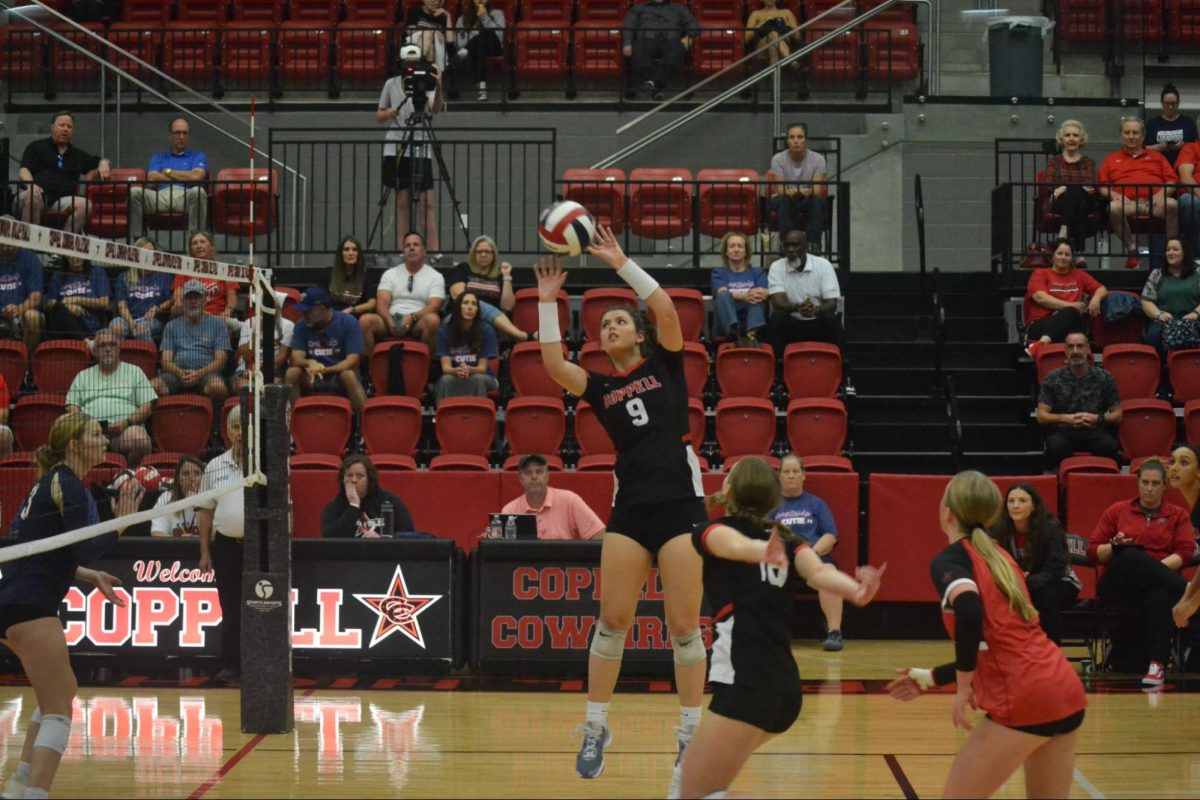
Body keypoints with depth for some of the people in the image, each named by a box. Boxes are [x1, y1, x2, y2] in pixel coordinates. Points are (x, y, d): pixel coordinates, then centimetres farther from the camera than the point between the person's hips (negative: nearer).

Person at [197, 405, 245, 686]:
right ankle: (230, 667, 6)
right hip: (226, 544, 2)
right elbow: (205, 512, 11)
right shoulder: (215, 467, 8)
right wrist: (205, 551, 6)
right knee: (230, 610, 3)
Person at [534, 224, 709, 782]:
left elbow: (667, 311, -8)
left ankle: (691, 732, 8)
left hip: (681, 502, -3)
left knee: (684, 626, -2)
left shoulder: (665, 364, 8)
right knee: (612, 618, 0)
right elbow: (553, 365, -4)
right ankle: (595, 727, 11)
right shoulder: (600, 386, 12)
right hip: (630, 509, 3)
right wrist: (547, 301, -4)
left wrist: (621, 263, -9)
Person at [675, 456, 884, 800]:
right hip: (786, 687, 7)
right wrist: (857, 591, -26)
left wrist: (761, 552, -44)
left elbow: (736, 545, -21)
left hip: (746, 684, -7)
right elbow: (818, 573, -4)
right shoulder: (786, 541, 17)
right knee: (692, 771, 25)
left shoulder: (710, 530, 4)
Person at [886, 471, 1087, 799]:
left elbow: (969, 610, -25)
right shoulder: (999, 557, 20)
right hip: (1067, 693, 7)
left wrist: (963, 688, -17)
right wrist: (931, 678, 34)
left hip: (1025, 701, -7)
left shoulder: (949, 559, -2)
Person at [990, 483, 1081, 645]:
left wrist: (1027, 582, -46)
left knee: (1045, 594, -35)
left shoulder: (1050, 528, -23)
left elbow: (1054, 572, -29)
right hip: (1020, 587, 3)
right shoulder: (999, 530, -13)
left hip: (1060, 585, -3)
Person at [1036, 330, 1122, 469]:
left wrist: (1097, 419, -9)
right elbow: (1041, 416, 6)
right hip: (1063, 432, -1)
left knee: (1110, 446, -34)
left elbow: (1117, 415, 11)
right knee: (1055, 446, -37)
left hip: (1095, 433, 1)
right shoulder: (1053, 379, 10)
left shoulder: (1104, 377, 11)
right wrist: (1065, 418, -12)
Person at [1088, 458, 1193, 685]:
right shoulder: (1117, 511, 20)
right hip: (1118, 585, 1)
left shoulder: (1178, 515, 19)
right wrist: (1114, 547, -7)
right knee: (1131, 556, -37)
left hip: (1157, 583, 0)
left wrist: (1153, 568, -14)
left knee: (1160, 595, -41)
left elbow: (1185, 552, 3)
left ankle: (1157, 665, -49)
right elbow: (1093, 553, 15)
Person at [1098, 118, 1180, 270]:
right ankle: (1132, 252, -27)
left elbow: (1172, 181, 16)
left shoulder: (1156, 157, 28)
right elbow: (1102, 186, 15)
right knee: (1114, 207, -38)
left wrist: (1161, 194, -5)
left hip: (1154, 202, 0)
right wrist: (1114, 195, -6)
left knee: (1172, 204, -36)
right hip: (1127, 203, 0)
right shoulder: (1111, 159, 26)